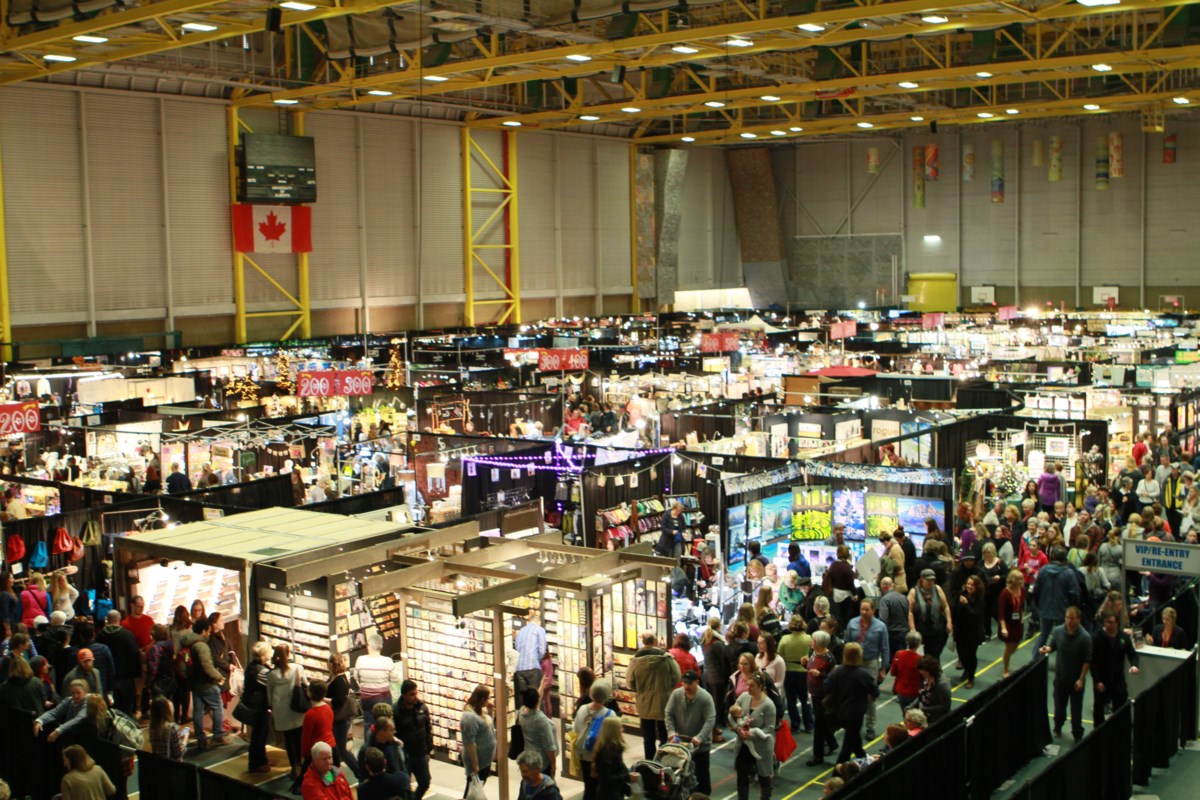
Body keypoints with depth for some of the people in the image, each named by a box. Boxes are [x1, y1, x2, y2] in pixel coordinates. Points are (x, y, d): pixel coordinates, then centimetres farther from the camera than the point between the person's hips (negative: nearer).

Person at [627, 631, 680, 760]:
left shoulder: (636, 660, -12)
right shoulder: (666, 658, -16)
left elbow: (630, 683, -3)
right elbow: (676, 678, -8)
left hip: (644, 705, 1)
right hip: (663, 704, -1)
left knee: (648, 738, 14)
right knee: (665, 737, 13)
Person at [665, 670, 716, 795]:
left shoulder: (706, 698, -19)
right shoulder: (676, 694, -8)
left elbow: (710, 720, -21)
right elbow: (669, 714, -1)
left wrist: (700, 737, -31)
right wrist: (671, 731, -16)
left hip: (700, 744, -3)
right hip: (681, 742, 3)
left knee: (701, 773, 8)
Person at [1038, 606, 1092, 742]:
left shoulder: (1085, 637, -21)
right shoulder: (1057, 631, -12)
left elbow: (1087, 661, -14)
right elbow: (1052, 646, 5)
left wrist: (1081, 679, -15)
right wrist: (1047, 649, -19)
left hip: (1076, 679, -3)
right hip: (1060, 676, 3)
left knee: (1076, 709, 11)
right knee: (1059, 704, 20)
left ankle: (1077, 734, 27)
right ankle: (1057, 727, 42)